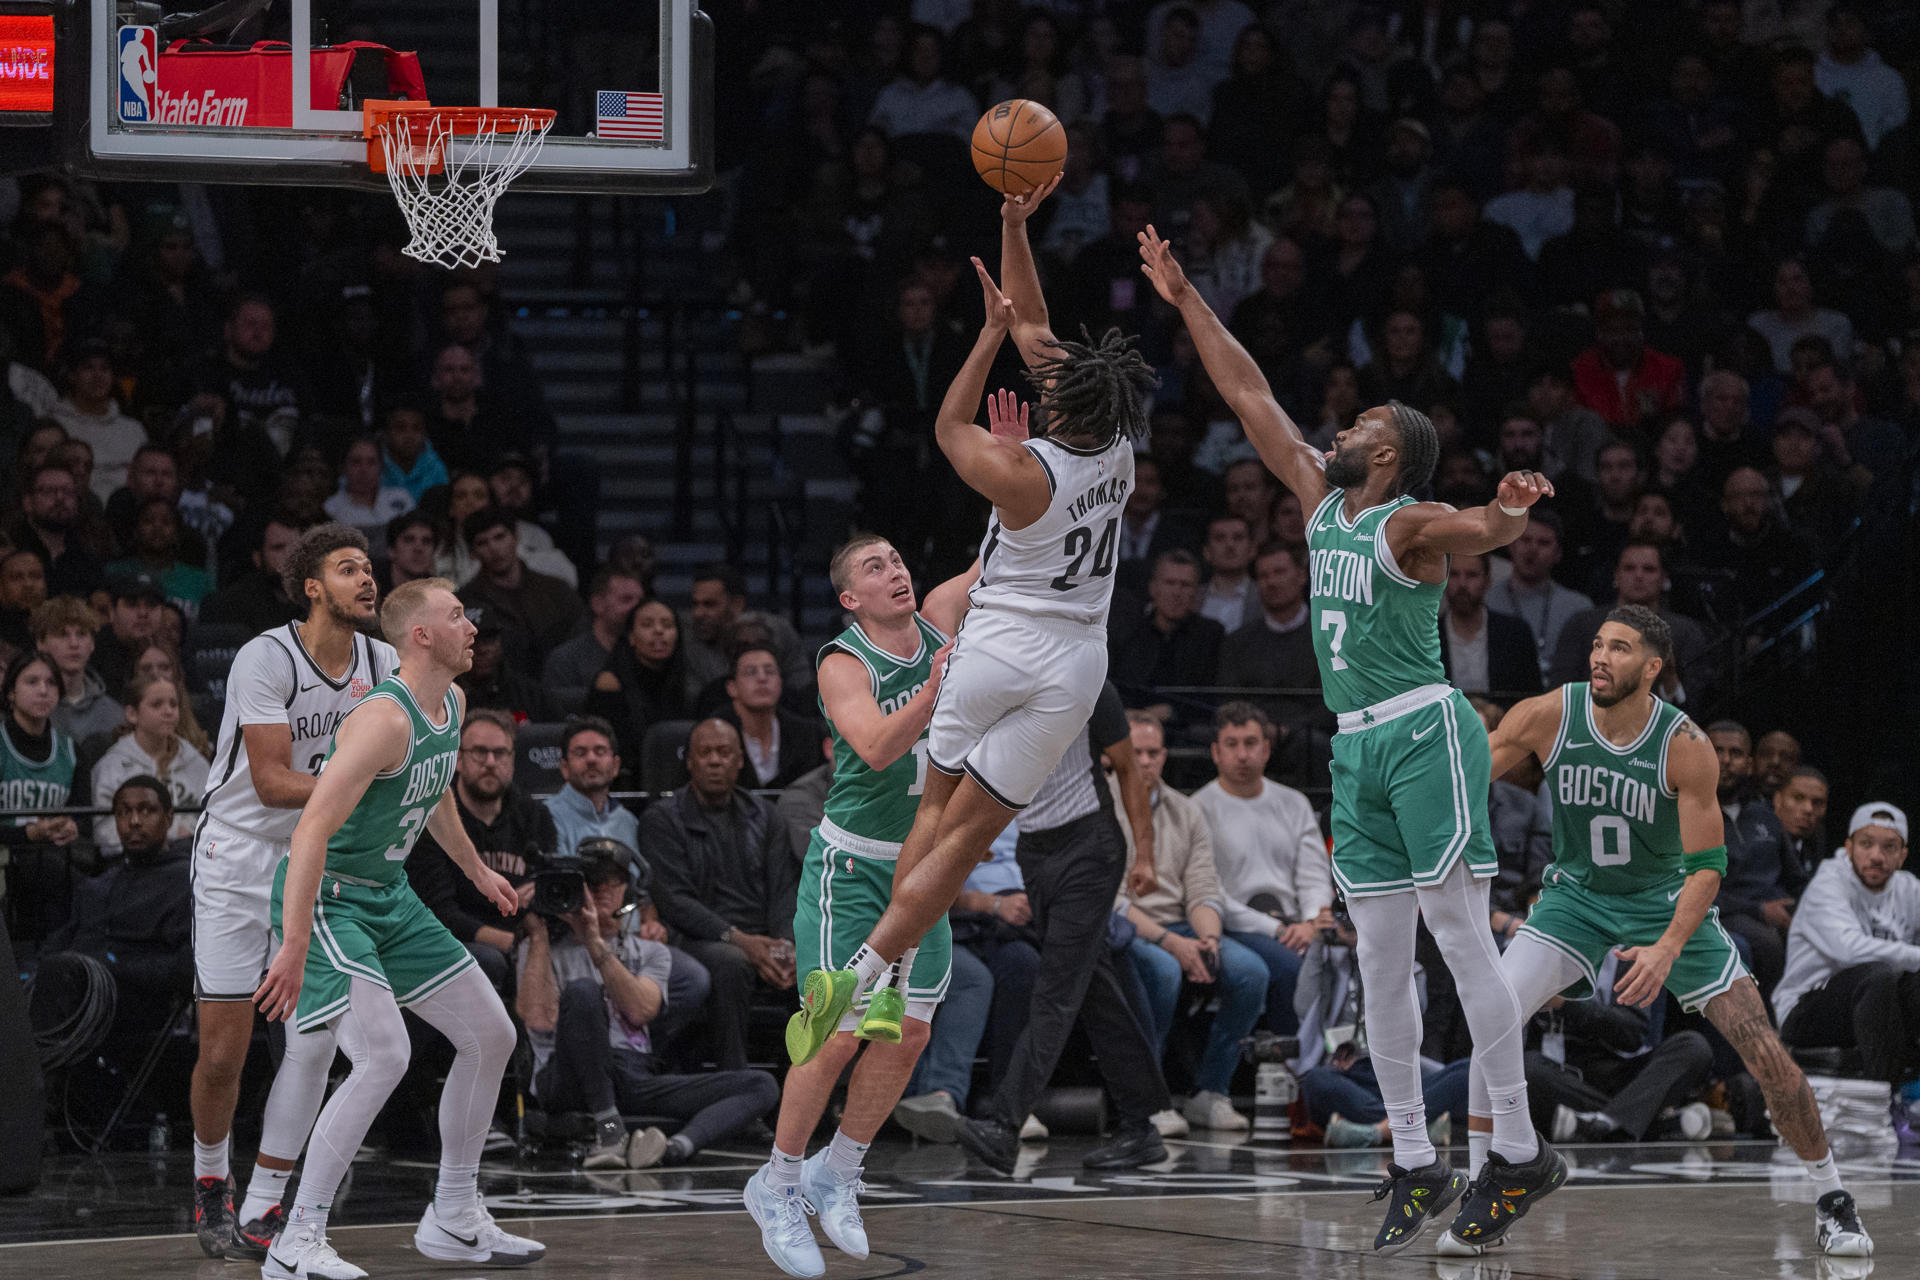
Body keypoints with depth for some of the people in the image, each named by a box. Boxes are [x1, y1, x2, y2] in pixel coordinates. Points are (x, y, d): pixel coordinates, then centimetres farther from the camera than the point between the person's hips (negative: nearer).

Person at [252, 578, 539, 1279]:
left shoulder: (452, 705, 5)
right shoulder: (385, 718, -25)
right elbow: (313, 829, -32)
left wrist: (475, 868, 39)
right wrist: (294, 948, -37)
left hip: (391, 897, 10)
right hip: (328, 899, -10)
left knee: (492, 1036, 11)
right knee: (385, 1056, -25)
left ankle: (453, 1221, 23)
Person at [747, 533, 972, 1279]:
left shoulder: (938, 623, 0)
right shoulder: (843, 665, -16)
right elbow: (876, 748, -32)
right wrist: (935, 690, -46)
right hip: (850, 867, -6)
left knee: (907, 1034, 4)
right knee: (838, 1036, -8)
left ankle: (836, 1175, 21)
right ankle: (777, 1188, 7)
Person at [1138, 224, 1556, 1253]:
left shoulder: (1409, 524, -8)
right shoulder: (1322, 501, 14)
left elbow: (1482, 531, -30)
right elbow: (1250, 398, 19)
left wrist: (1507, 513, -53)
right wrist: (1185, 301, 18)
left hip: (1425, 733, -8)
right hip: (1357, 745, 8)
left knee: (1460, 937, -9)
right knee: (1381, 961, 5)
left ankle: (1520, 1154, -6)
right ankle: (1415, 1166, 9)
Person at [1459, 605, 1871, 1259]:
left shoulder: (1686, 747, -22)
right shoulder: (1548, 717, -18)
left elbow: (1707, 863, -20)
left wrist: (1668, 948, -33)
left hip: (1666, 901, -1)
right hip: (1576, 894, 1)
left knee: (1766, 1052, -8)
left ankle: (1832, 1200, 11)